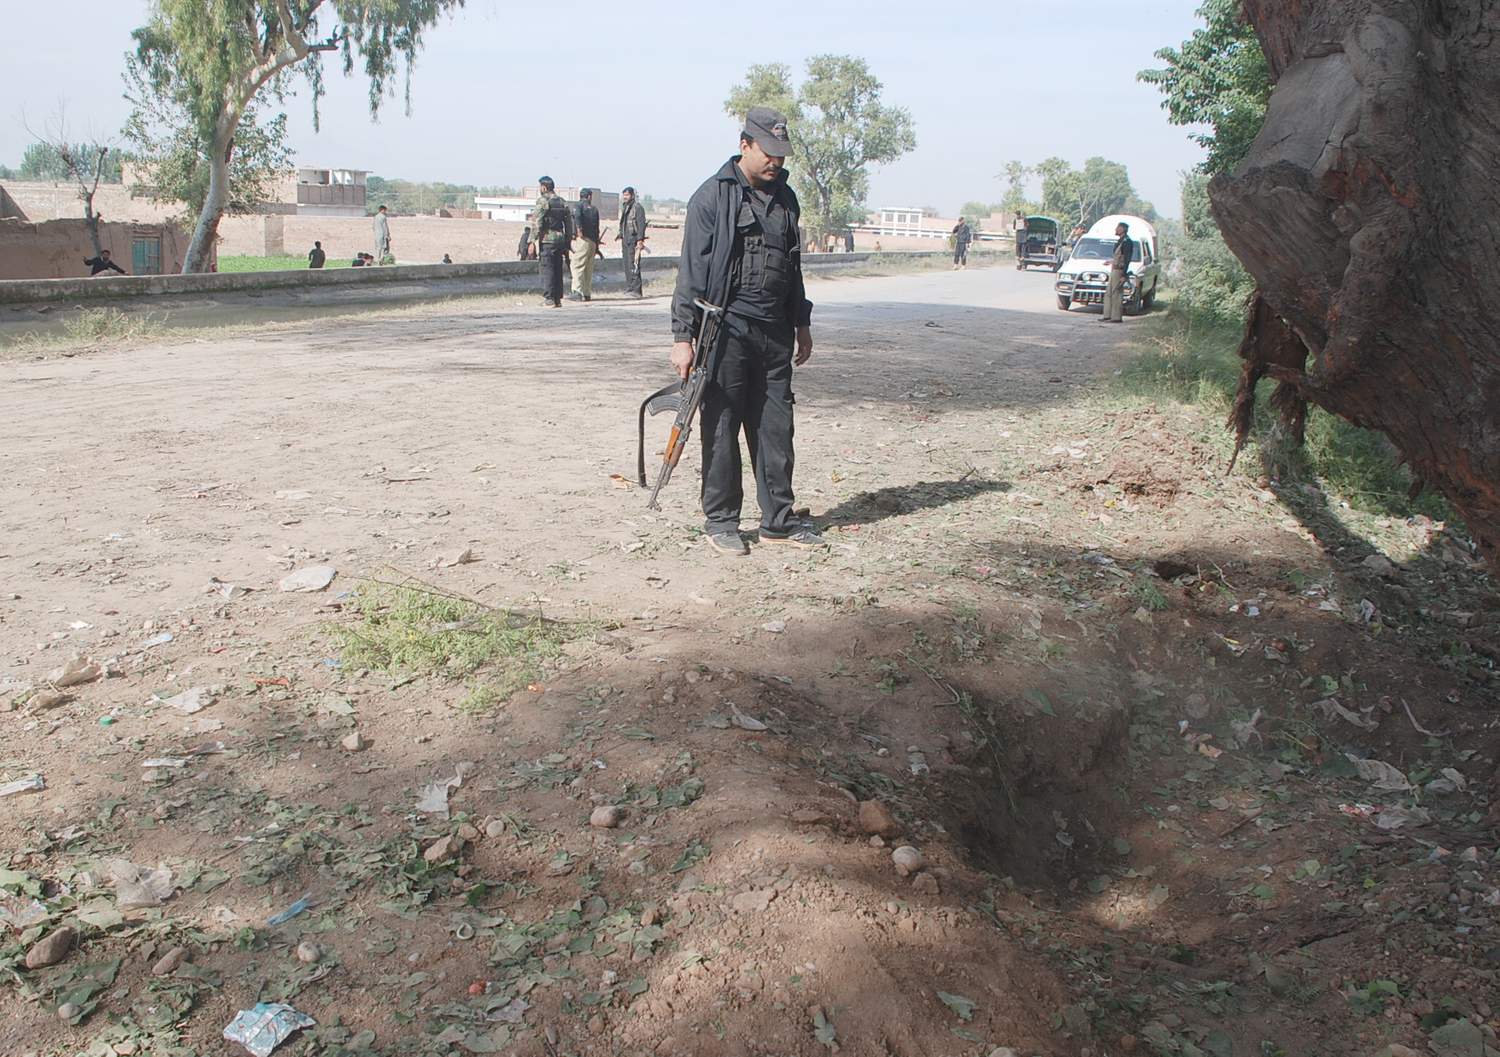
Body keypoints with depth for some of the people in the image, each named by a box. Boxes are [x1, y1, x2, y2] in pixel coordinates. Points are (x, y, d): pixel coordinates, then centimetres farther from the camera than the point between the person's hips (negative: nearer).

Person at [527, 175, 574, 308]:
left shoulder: (543, 201, -8)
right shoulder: (562, 202, 13)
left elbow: (536, 223, -13)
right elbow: (569, 223, 14)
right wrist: (567, 242, 18)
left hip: (547, 240, -6)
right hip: (560, 240, 6)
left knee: (547, 269, -5)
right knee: (558, 270, 10)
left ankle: (548, 298, -8)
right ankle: (558, 299, 11)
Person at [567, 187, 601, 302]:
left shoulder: (578, 205, 3)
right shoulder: (594, 209, 17)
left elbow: (577, 216, -21)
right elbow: (597, 228, 17)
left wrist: (579, 229, -26)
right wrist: (597, 245, 19)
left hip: (582, 240, -6)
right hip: (593, 241, 6)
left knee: (577, 265, -9)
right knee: (589, 268, 11)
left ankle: (578, 292, -18)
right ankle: (587, 293, 12)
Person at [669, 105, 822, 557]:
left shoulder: (785, 198, 14)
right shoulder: (713, 196, -5)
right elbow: (692, 270, -8)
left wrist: (801, 324, 24)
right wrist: (682, 336, -12)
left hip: (774, 333, 6)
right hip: (727, 331, -6)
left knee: (776, 428, 7)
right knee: (722, 428, 1)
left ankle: (778, 522, 16)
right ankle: (720, 521, 13)